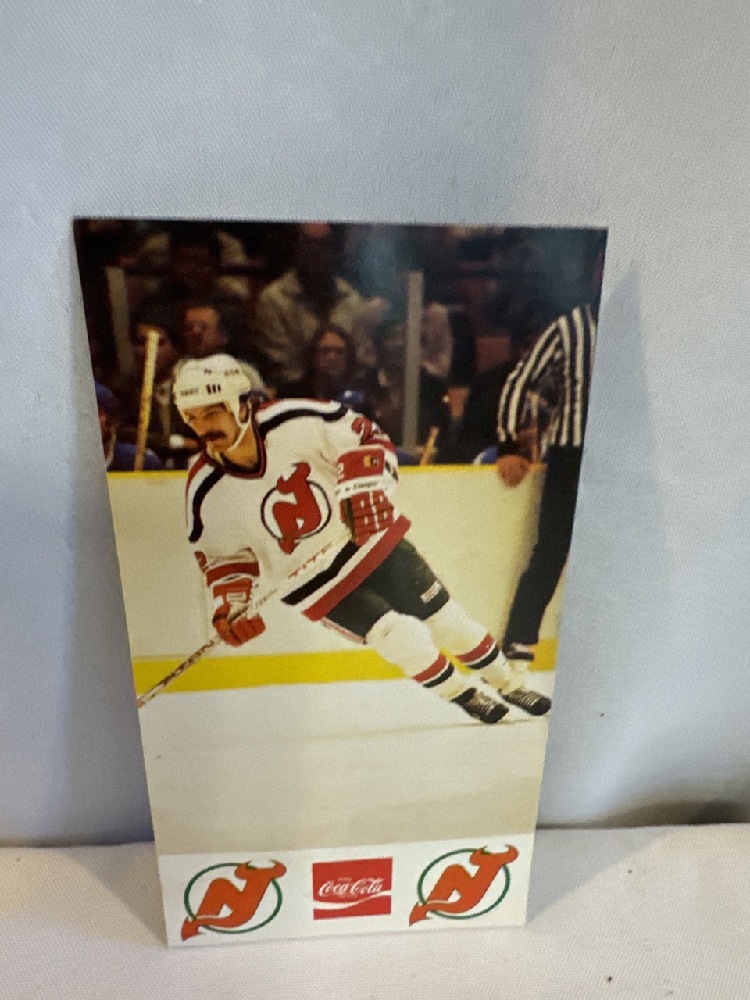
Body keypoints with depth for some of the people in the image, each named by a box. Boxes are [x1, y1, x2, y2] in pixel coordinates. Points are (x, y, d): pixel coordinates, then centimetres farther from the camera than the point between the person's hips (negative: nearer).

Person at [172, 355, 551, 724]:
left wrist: (366, 488, -24)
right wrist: (228, 605, -13)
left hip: (367, 537, 1)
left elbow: (366, 436, -11)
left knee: (444, 618, 10)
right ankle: (462, 694, 19)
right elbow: (223, 555, 0)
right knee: (403, 637, -13)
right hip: (312, 579, 0)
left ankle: (505, 683, 37)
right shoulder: (207, 490, -15)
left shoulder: (293, 421, -22)